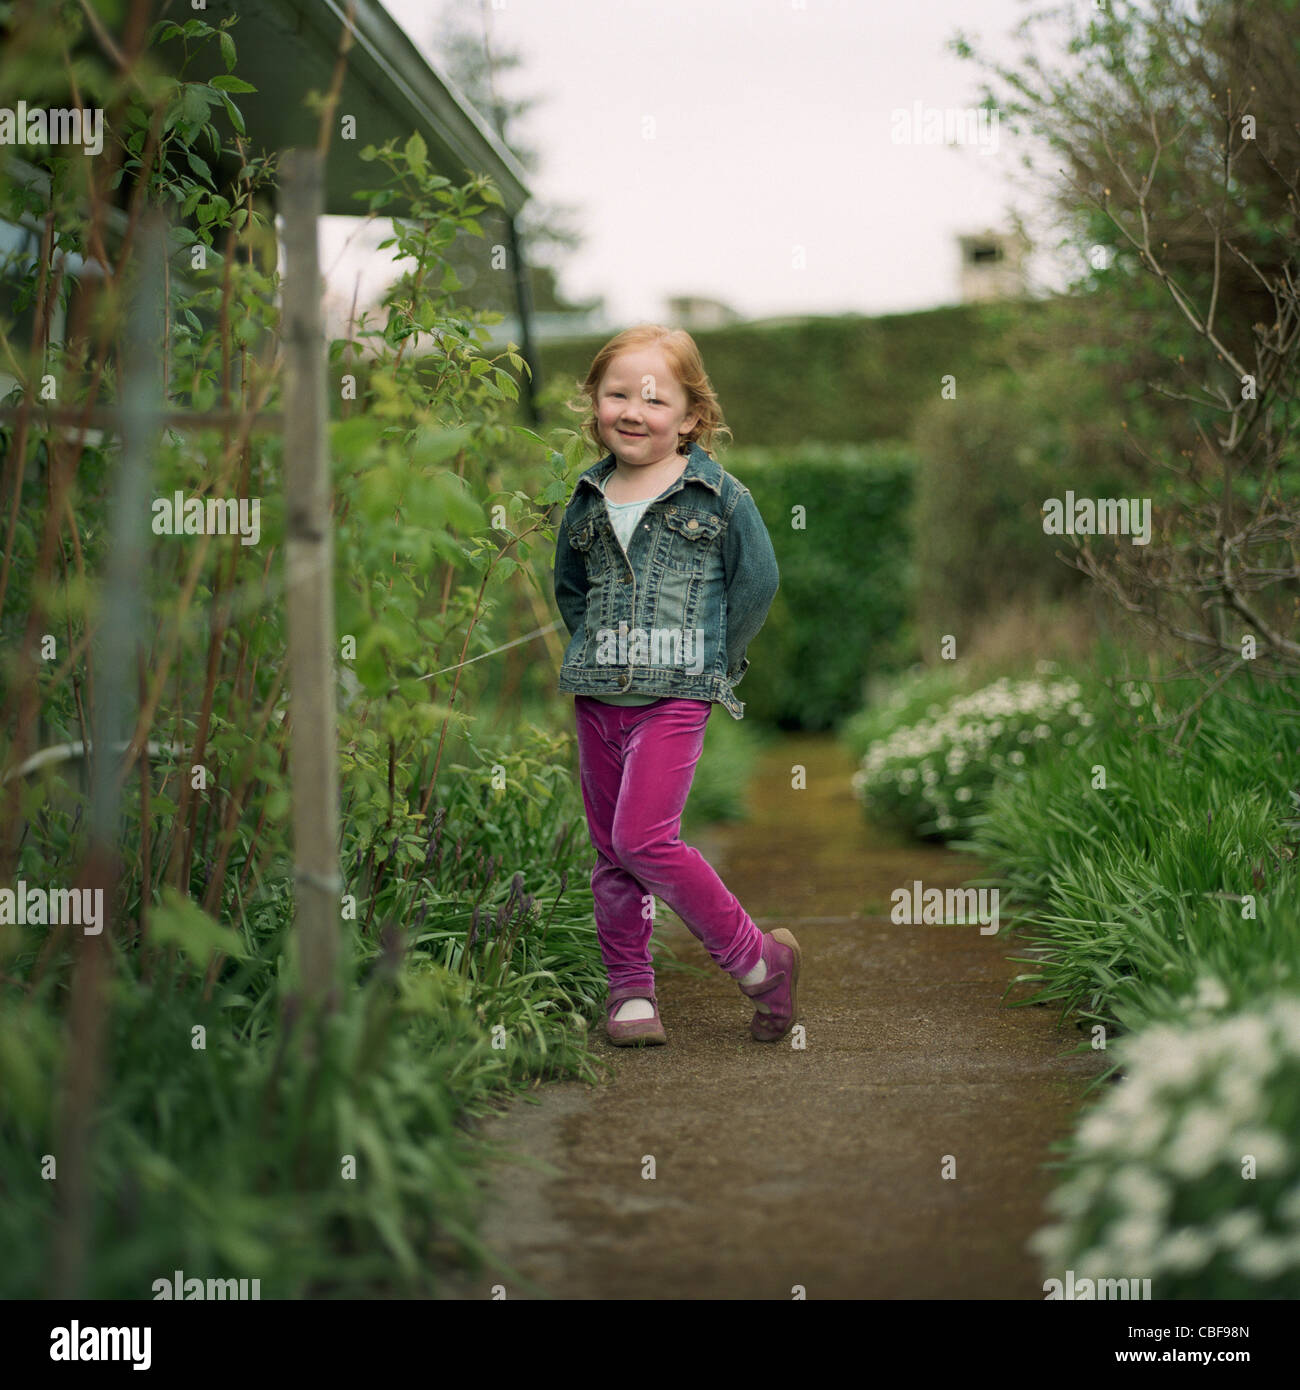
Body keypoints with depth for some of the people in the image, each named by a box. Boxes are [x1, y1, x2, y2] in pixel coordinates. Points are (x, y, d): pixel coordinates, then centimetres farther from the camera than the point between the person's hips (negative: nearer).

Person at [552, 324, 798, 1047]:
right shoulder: (589, 500, 9)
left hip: (676, 696, -5)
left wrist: (715, 661, 0)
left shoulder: (719, 494, -3)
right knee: (611, 850, 8)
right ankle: (630, 988, 19)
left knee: (643, 838, -15)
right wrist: (597, 647, 12)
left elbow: (759, 580, 0)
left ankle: (758, 957, -1)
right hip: (597, 696, 5)